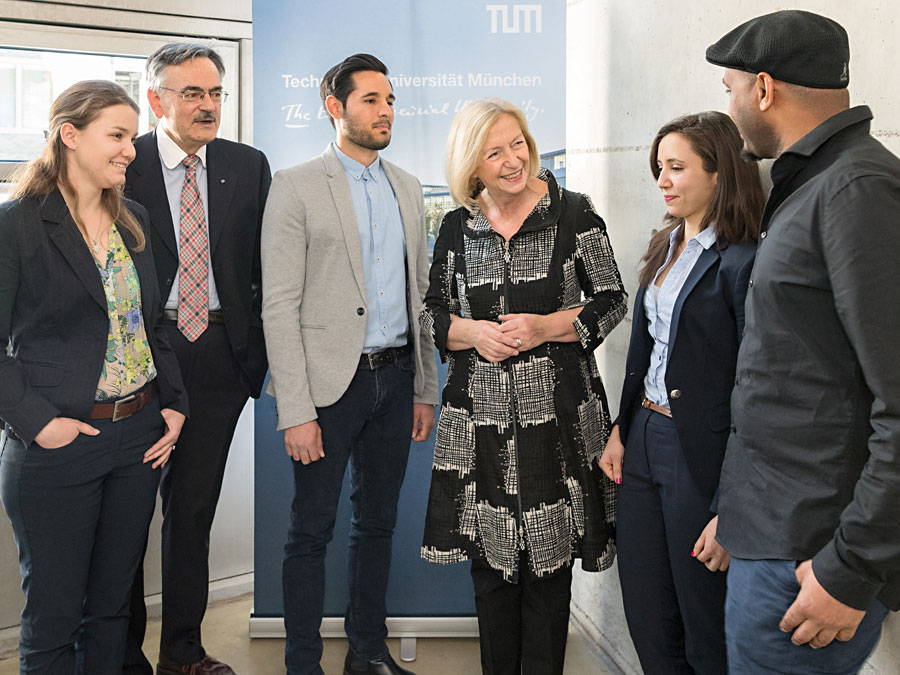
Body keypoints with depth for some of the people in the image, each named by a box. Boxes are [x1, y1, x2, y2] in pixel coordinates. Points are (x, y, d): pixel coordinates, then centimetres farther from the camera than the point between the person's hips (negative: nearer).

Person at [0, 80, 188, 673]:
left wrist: (174, 403, 6)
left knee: (113, 602, 17)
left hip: (139, 436, 5)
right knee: (53, 614, 9)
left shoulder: (134, 219, 9)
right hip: (57, 446, -5)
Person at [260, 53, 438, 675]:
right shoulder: (297, 187, -6)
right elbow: (280, 307, -10)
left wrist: (426, 388, 11)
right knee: (312, 530, 4)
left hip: (395, 376, 6)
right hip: (331, 382, -5)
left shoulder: (408, 189, 12)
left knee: (378, 521, 16)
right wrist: (296, 410, -15)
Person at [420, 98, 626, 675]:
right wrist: (472, 333, -8)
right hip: (482, 415, 3)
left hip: (557, 411, -2)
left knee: (549, 564, 4)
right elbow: (433, 312, 13)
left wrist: (545, 328, -14)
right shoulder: (457, 227, 6)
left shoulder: (573, 212, -2)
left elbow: (612, 303, 1)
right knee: (490, 562, 11)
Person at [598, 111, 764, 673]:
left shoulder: (742, 265, -16)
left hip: (701, 456, -8)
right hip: (645, 440, 8)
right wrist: (620, 432, 12)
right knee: (648, 623, 18)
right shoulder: (665, 249, 11)